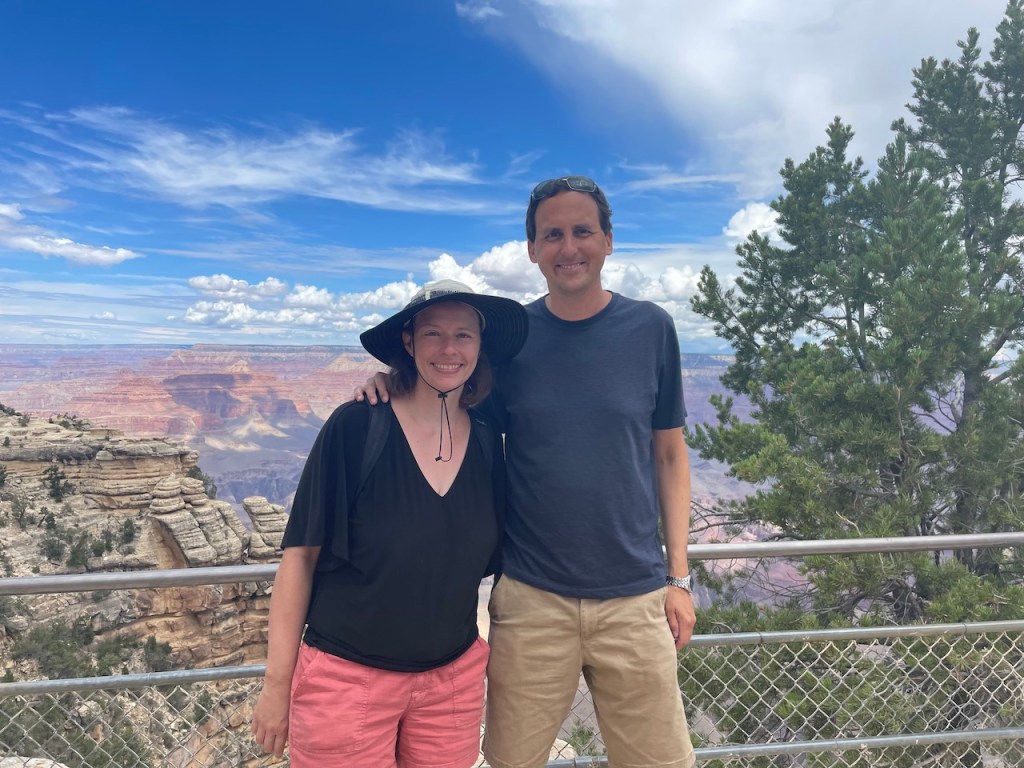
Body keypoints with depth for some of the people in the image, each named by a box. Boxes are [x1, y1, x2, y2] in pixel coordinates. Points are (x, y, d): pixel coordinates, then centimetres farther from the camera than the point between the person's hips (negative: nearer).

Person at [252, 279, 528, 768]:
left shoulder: (488, 443, -2)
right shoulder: (355, 427, -14)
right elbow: (300, 555, -10)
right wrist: (277, 682, -7)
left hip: (454, 679, 4)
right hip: (346, 678, -3)